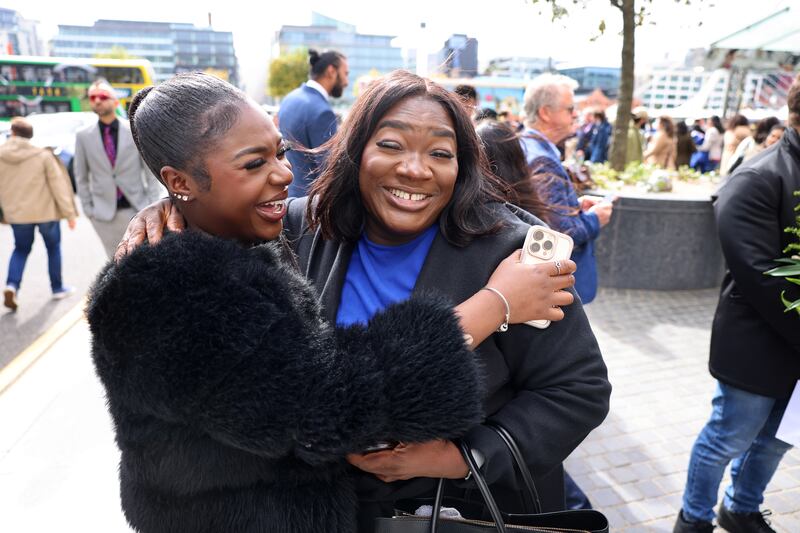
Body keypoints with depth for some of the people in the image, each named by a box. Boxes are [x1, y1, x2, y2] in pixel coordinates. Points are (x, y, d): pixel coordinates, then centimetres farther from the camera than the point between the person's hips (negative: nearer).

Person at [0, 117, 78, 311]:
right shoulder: (43, 155, -10)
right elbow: (58, 185, -11)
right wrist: (69, 212, -8)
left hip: (17, 213, 2)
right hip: (45, 211, -2)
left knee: (21, 249, 18)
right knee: (53, 247, 16)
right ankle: (57, 288, 23)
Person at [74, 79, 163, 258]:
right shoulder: (83, 136, 4)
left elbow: (150, 169, 1)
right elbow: (81, 176, 9)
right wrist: (88, 208, 5)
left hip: (136, 207, -1)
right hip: (104, 212, 1)